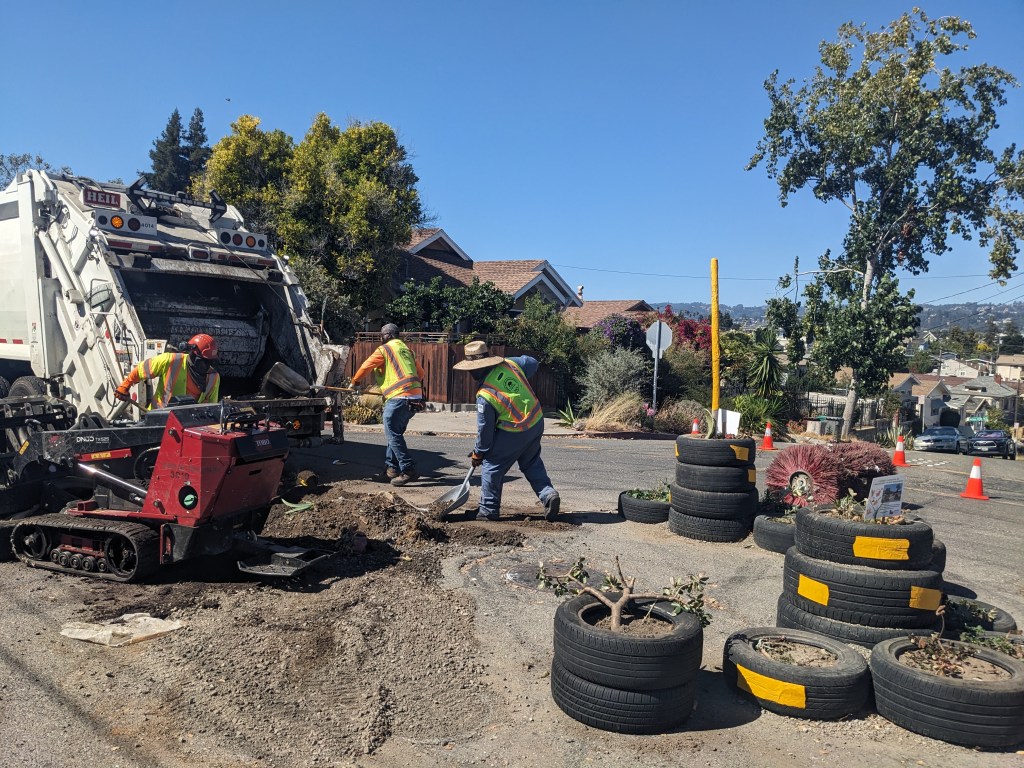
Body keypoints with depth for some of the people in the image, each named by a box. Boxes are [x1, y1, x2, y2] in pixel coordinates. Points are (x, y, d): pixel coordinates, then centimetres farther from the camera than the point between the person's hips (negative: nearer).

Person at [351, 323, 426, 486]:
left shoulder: (384, 350, 1)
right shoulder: (406, 350, 22)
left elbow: (365, 366, 6)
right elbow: (420, 373, 24)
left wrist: (354, 381, 23)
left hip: (399, 398, -8)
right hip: (415, 397, 8)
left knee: (393, 434, -7)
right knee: (395, 433, 17)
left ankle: (408, 470, -12)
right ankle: (391, 467, 21)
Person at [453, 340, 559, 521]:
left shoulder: (485, 395, -20)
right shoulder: (509, 364, -6)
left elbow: (485, 428, -11)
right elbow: (533, 363, 14)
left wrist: (478, 453, 4)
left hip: (514, 433, -7)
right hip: (537, 423, 7)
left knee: (492, 466, 9)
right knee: (532, 464, 24)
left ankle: (488, 511, 15)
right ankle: (548, 494, 8)